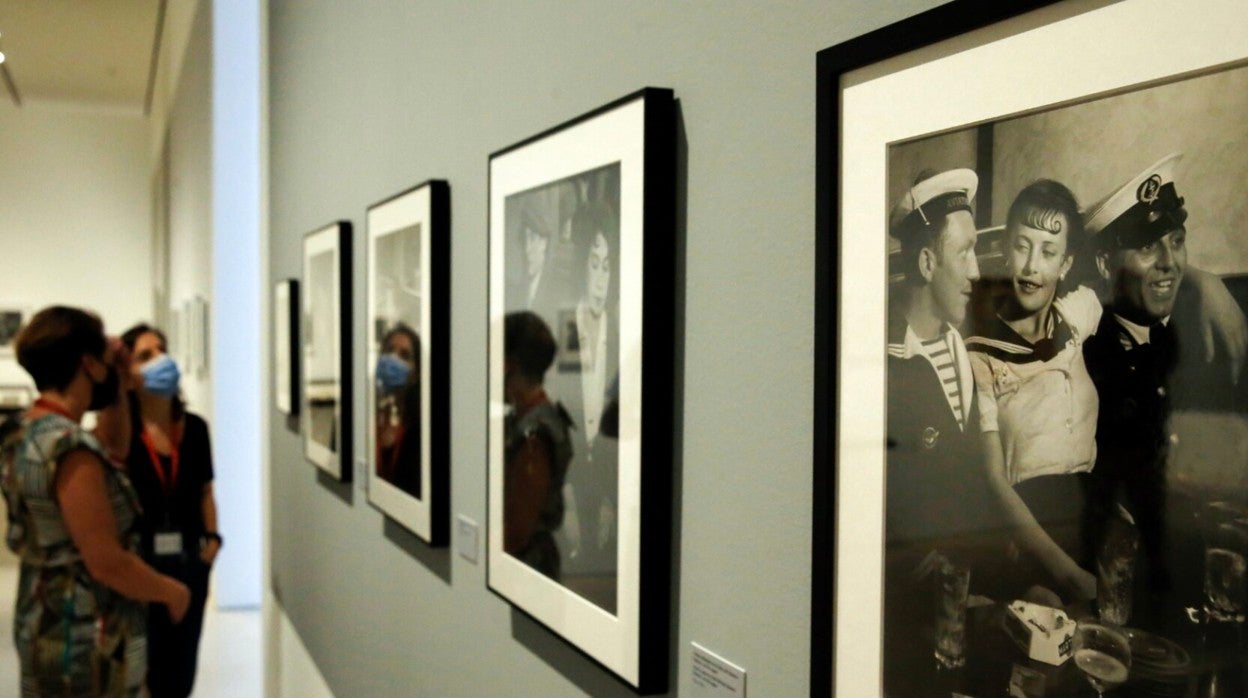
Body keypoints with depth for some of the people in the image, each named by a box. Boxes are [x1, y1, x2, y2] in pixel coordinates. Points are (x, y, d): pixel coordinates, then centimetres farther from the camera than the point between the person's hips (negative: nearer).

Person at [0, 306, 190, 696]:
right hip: (86, 641, -9)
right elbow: (106, 563, -24)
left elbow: (114, 454, 23)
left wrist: (116, 387, 11)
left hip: (43, 626, 9)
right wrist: (172, 591, -9)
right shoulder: (70, 448, -24)